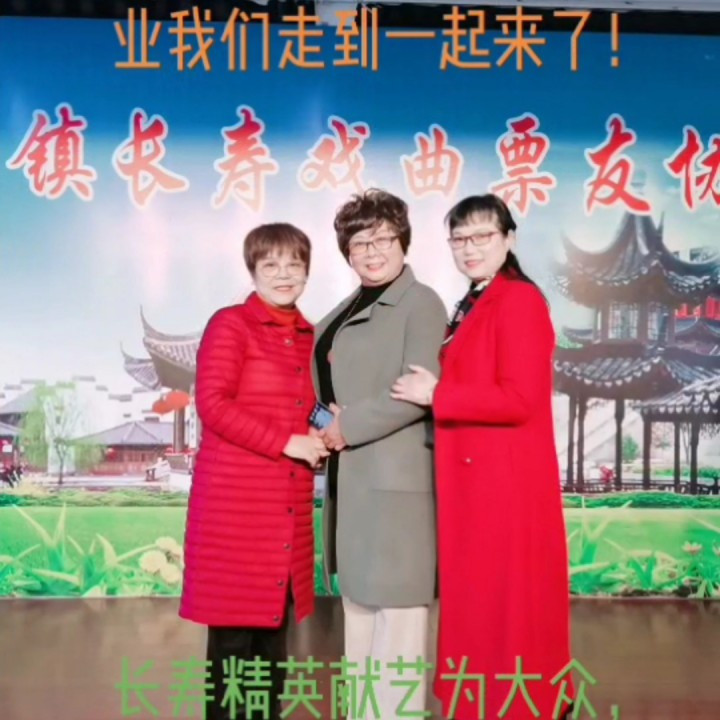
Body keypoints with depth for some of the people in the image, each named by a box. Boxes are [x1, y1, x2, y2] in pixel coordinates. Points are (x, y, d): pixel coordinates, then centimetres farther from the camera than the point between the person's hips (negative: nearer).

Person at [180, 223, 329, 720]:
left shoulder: (308, 336, 14)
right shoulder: (230, 324, -5)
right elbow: (213, 404, -14)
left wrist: (323, 435, 3)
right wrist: (286, 443, -16)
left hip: (289, 506, 6)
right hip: (235, 501, -6)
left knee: (276, 629, 12)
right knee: (234, 630, 0)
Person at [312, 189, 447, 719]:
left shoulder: (422, 303, -6)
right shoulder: (346, 312, 18)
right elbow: (328, 379, 20)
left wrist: (348, 426, -14)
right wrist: (327, 417, -2)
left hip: (396, 477, -9)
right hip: (351, 478, 9)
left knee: (396, 605, -4)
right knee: (359, 600, 17)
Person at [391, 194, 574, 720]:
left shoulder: (519, 300, -13)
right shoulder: (472, 307, 17)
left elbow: (519, 399, -21)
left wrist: (435, 395, -16)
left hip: (506, 480, -10)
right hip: (473, 478, 10)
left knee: (508, 604, 2)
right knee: (480, 602, 18)